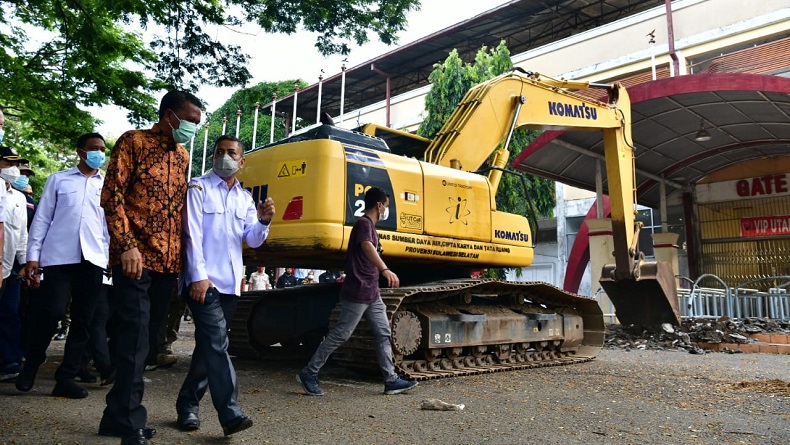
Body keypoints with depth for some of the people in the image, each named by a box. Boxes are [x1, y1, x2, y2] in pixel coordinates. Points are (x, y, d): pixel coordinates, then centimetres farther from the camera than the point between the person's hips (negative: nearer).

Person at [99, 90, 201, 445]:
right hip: (136, 258, -6)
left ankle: (118, 416, 23)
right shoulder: (134, 142, -1)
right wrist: (127, 245, -17)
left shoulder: (183, 156, 18)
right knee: (134, 339, -6)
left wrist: (181, 258, 15)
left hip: (168, 262, 6)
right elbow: (112, 195, -7)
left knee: (142, 338, 11)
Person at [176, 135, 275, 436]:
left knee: (209, 344, 11)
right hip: (203, 279, -5)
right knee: (216, 342, -15)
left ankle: (188, 404, 24)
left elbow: (252, 240, 8)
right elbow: (192, 234, -7)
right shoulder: (198, 188, 3)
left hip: (230, 283, 6)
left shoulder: (245, 198, 16)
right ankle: (230, 414, -17)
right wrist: (198, 276, -16)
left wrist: (263, 221, -14)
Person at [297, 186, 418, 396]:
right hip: (357, 292, -10)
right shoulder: (363, 223, -13)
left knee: (383, 334, 8)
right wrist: (385, 270, -48)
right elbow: (367, 247, -34)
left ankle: (391, 380, 12)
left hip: (372, 293, 10)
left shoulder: (369, 225, 18)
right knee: (340, 334, -4)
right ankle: (308, 373, 8)